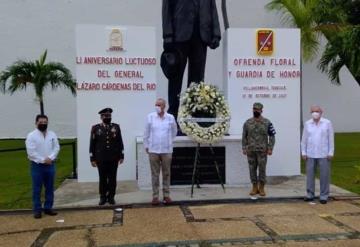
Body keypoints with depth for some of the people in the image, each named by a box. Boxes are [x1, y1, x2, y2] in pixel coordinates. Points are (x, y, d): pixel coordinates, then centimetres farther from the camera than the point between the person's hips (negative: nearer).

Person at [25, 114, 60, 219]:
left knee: (50, 188, 10)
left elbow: (56, 148, 3)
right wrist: (43, 160, -15)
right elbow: (31, 152, -13)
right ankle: (37, 210, 10)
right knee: (37, 189, 1)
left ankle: (48, 208, 21)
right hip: (37, 165, -4)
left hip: (50, 165, 4)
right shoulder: (31, 136, -7)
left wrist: (50, 158, -12)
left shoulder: (52, 135, 6)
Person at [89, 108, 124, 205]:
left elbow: (120, 142, 7)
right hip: (101, 158, -1)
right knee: (102, 178, 6)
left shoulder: (116, 127, 5)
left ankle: (111, 197, 16)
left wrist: (121, 156, 3)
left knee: (112, 178, 5)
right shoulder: (95, 128, 1)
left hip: (114, 158, 1)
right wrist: (92, 158, -1)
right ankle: (103, 197, 17)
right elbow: (92, 144, 2)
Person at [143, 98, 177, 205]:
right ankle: (155, 196, 12)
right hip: (153, 150, 0)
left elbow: (174, 132, 14)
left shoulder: (170, 118, -2)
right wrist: (146, 146, 7)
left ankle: (166, 195, 17)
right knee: (155, 174, 5)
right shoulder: (150, 117, -3)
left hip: (167, 150, 0)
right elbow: (146, 133, 5)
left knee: (166, 173, 8)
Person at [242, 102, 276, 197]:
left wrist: (270, 148, -6)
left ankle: (262, 188, 13)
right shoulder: (248, 122, 6)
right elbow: (244, 136, 9)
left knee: (262, 169, 2)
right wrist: (244, 148, 2)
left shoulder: (267, 122, 1)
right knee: (252, 169, 6)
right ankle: (254, 187, 17)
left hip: (262, 150, -2)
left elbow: (272, 136, 1)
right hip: (251, 150, 2)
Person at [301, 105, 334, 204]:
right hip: (310, 154, 2)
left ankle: (324, 196, 10)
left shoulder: (327, 123, -3)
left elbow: (331, 139, -3)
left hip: (324, 154, -2)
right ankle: (310, 195, 16)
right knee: (310, 174, 5)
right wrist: (303, 152, 1)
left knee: (324, 175, 1)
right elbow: (304, 139, 6)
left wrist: (331, 153, -8)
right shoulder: (307, 124, 3)